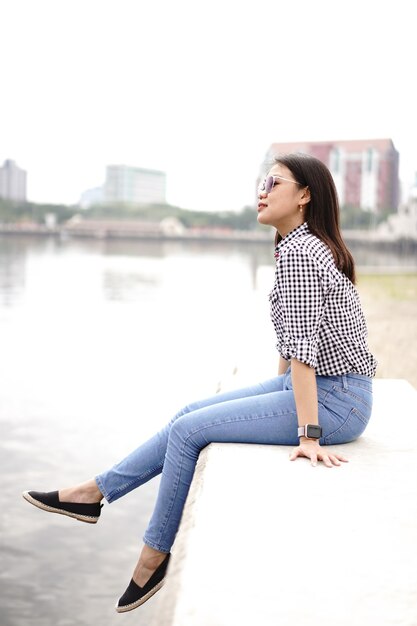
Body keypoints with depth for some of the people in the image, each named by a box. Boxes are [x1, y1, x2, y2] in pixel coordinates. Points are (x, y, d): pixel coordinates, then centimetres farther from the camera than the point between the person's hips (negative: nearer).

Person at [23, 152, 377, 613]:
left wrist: (308, 436, -25)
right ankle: (95, 492, 18)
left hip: (336, 400, -10)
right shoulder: (307, 245, 13)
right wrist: (277, 393, 24)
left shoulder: (297, 252, -19)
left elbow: (302, 347, -24)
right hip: (320, 387, 10)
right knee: (190, 415, 9)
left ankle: (154, 556, 9)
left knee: (188, 430, -7)